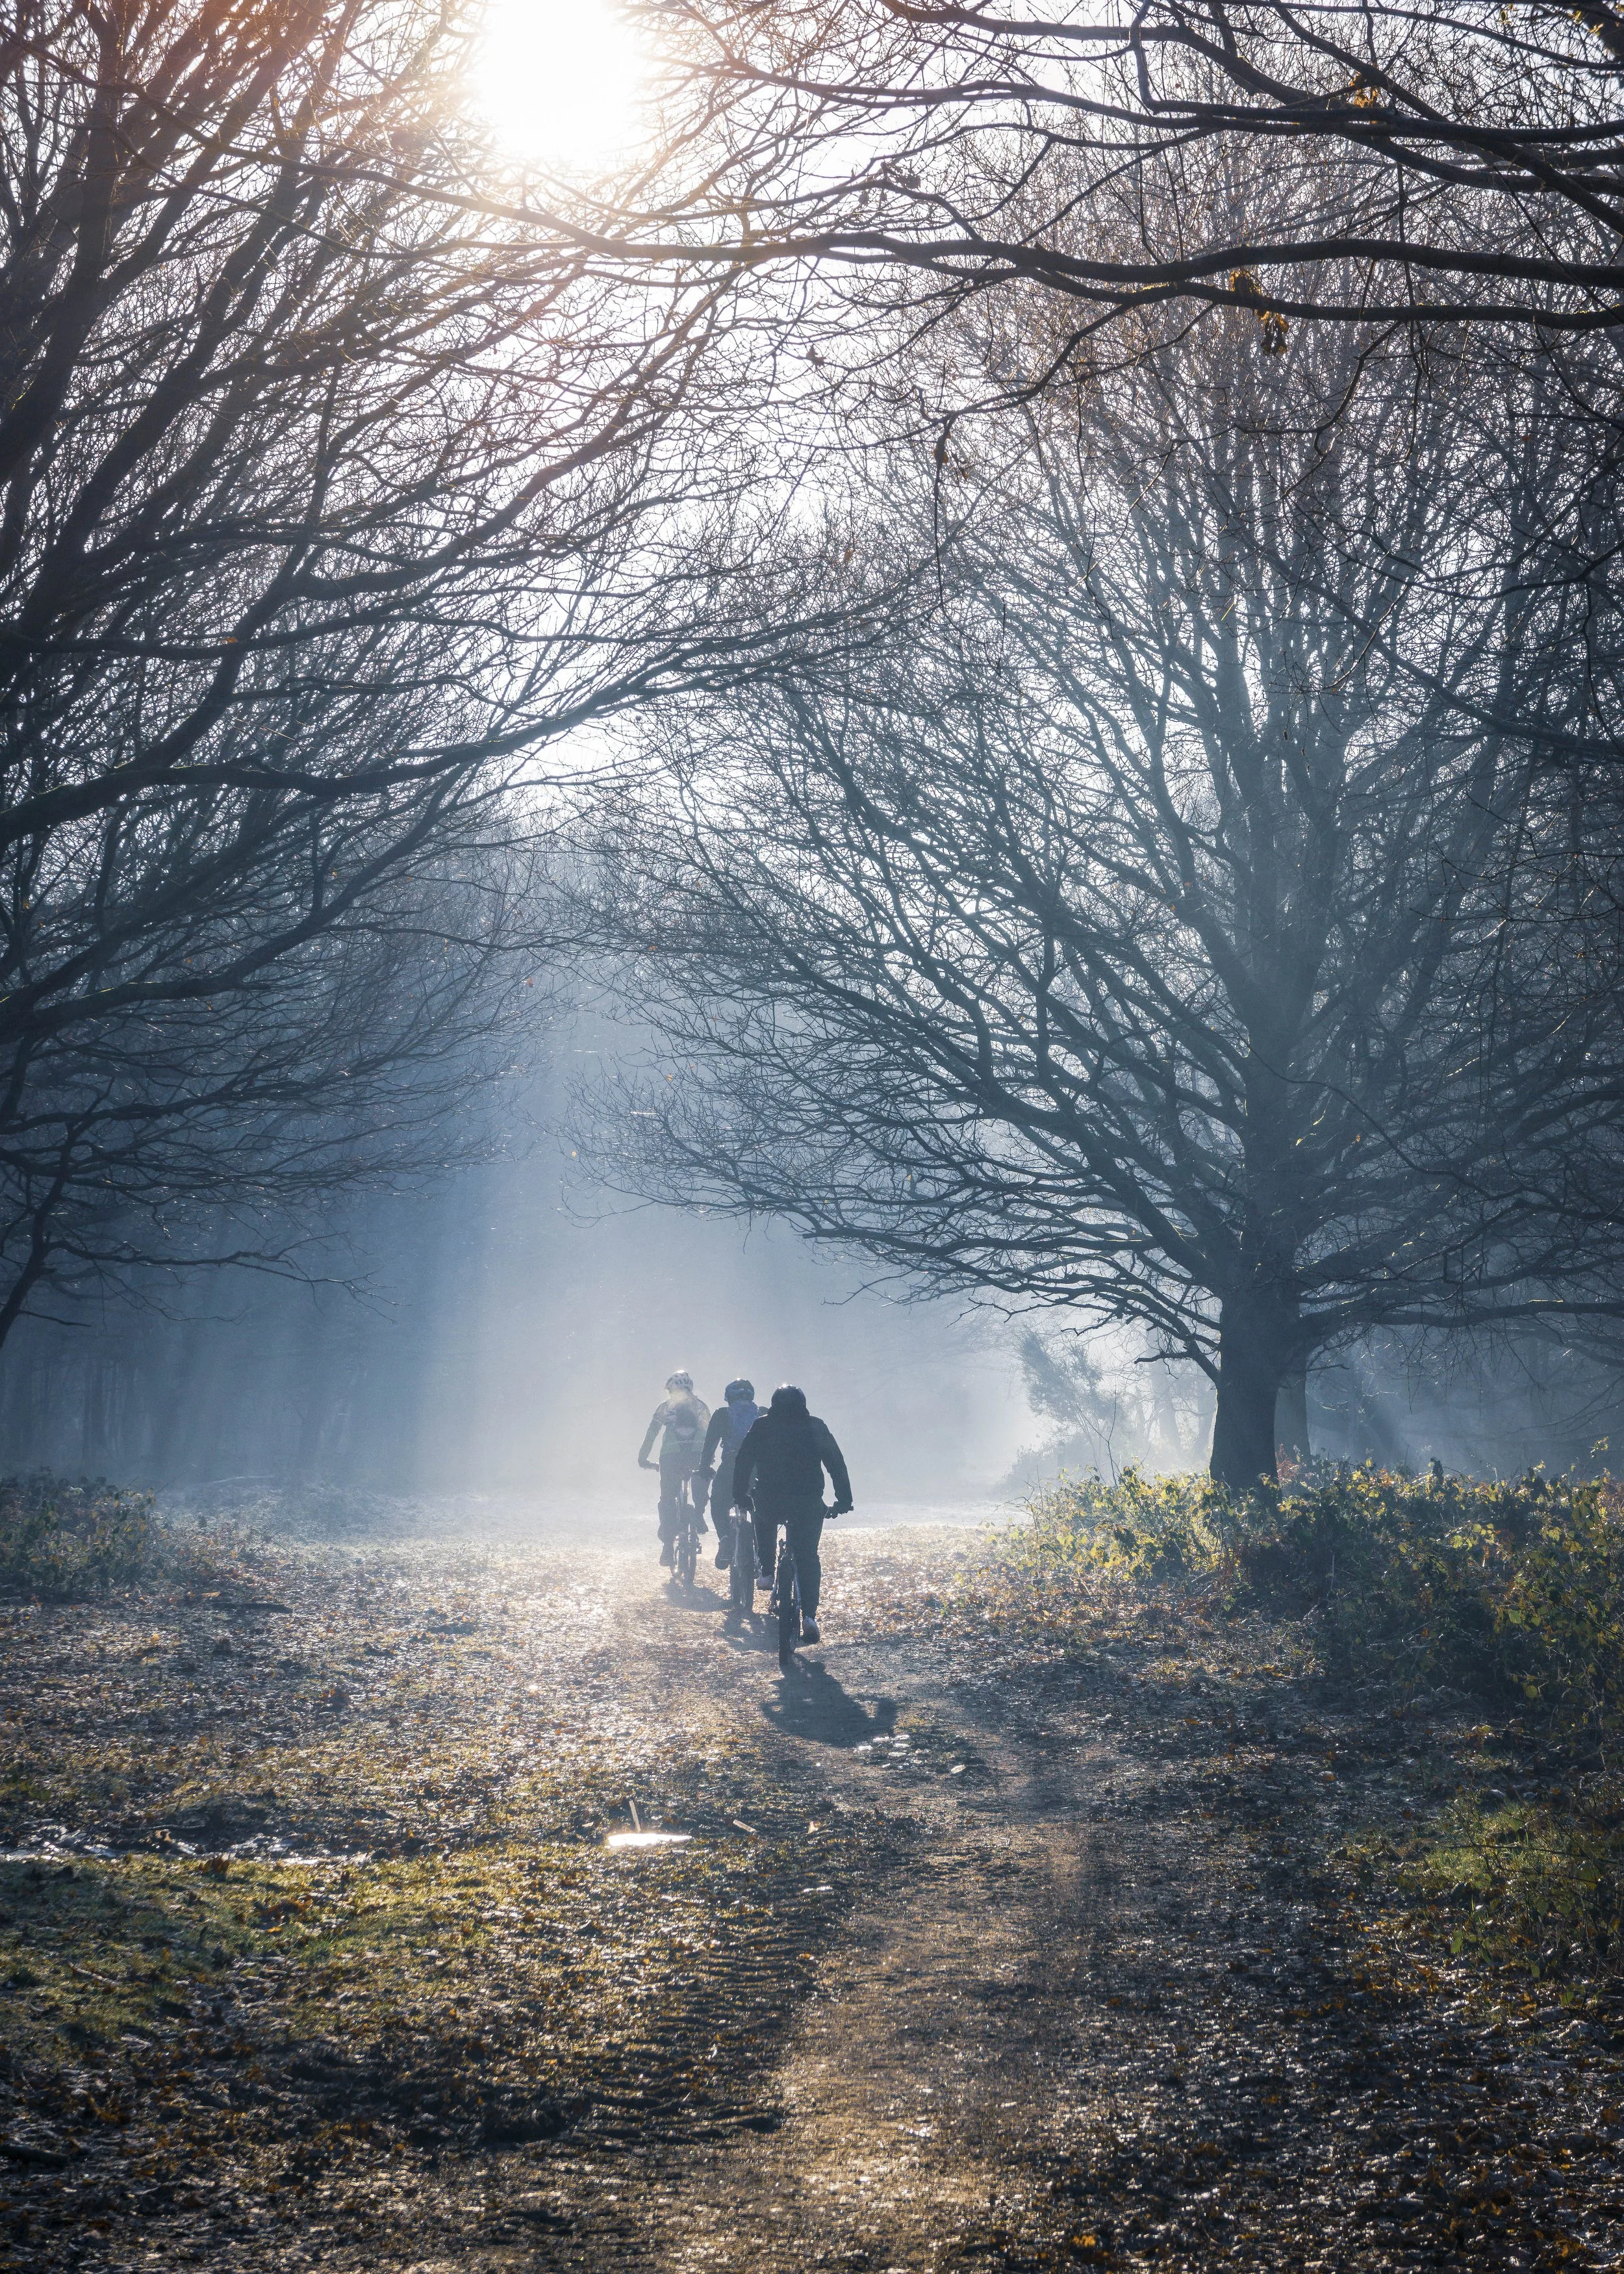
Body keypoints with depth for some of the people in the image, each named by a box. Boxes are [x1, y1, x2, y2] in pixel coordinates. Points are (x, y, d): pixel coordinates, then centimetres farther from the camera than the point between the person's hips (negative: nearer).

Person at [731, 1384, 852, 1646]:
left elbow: (743, 1462, 9)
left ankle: (766, 1571, 25)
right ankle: (809, 1616, -4)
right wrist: (844, 1499, 16)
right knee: (808, 1557, 7)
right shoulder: (816, 1427, 11)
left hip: (770, 1499, 0)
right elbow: (836, 1463, 11)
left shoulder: (762, 1427, 10)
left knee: (765, 1522, 34)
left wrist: (739, 1495, 17)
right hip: (809, 1503, 0)